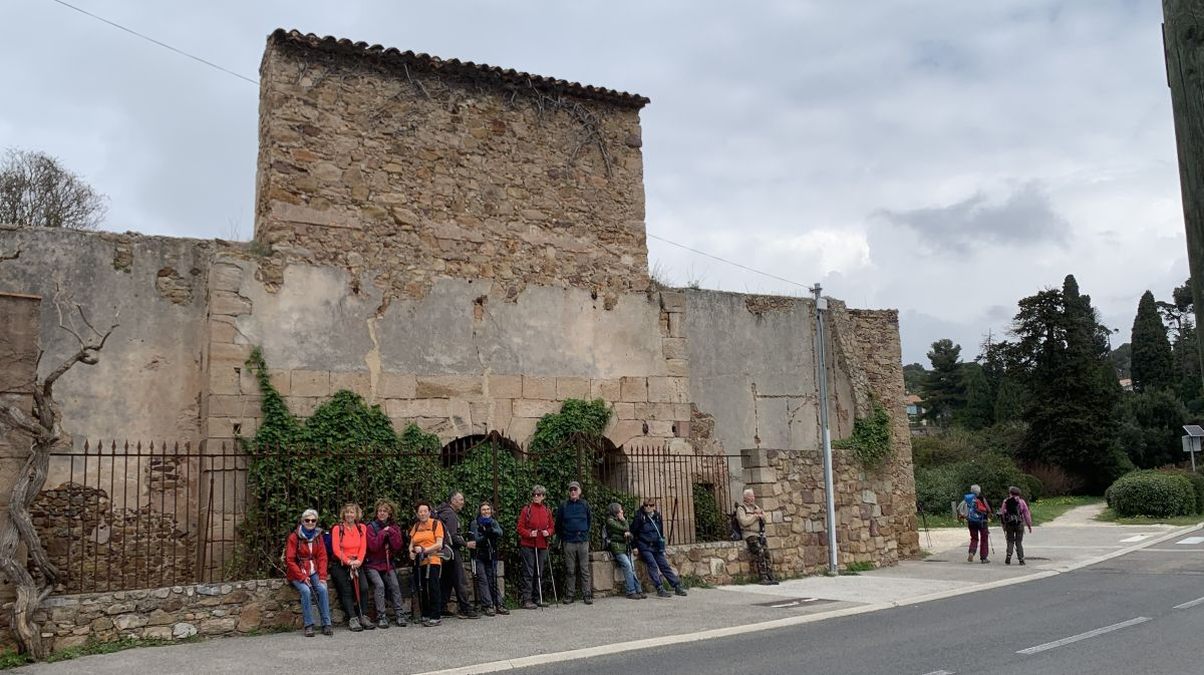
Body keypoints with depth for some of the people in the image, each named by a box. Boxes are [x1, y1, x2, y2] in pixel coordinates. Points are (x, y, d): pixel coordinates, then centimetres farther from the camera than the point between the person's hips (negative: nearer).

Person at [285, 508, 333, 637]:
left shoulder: (318, 536, 7)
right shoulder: (294, 537, -6)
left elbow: (322, 557, 5)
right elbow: (290, 560, -8)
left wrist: (322, 576, -8)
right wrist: (302, 577, -17)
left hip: (313, 572, 3)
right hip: (297, 573, -3)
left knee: (322, 589, -24)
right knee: (306, 590, -30)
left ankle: (326, 624, -20)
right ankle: (308, 626, -23)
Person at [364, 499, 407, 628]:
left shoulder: (394, 527, 9)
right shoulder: (371, 527, -2)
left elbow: (398, 547, -3)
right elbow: (373, 546, -15)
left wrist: (391, 532, -11)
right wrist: (383, 532, -13)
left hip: (387, 564, 3)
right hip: (373, 565, -3)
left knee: (395, 585, -16)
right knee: (379, 585, -24)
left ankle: (400, 615, -12)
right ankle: (381, 617, -19)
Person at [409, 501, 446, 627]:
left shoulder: (436, 523, 1)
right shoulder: (416, 526, 16)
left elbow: (439, 544, -7)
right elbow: (411, 544, 16)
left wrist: (424, 550, -15)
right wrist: (411, 552, -6)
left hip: (433, 561, -5)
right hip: (418, 562, 5)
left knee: (433, 587, -9)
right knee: (421, 589, 4)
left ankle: (435, 617, -5)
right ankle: (426, 615, 15)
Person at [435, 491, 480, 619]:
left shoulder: (444, 512, 17)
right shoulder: (451, 514, -13)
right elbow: (452, 536, -20)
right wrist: (466, 544, -12)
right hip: (453, 551, -10)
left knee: (446, 582, 13)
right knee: (460, 582, -6)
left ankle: (440, 609, 16)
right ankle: (466, 610, -4)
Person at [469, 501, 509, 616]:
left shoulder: (494, 522, 10)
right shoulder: (475, 523, -1)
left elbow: (500, 532, -10)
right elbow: (474, 540, -10)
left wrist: (490, 530, -28)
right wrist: (486, 535, -22)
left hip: (491, 556, 3)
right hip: (479, 556, -3)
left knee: (493, 580, 3)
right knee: (482, 580, -8)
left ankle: (498, 604, 5)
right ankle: (487, 606, -8)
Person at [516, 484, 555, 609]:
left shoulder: (547, 510, 9)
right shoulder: (526, 510, -3)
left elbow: (552, 527, 15)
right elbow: (520, 528, -3)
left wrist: (548, 532, -6)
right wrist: (529, 533, -19)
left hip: (542, 546, 5)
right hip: (528, 546, -4)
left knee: (540, 572, 10)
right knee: (528, 573, -5)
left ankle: (538, 598, 19)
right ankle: (527, 600, -2)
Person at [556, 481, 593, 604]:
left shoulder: (585, 504, 5)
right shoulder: (564, 506, 3)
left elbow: (590, 521, 17)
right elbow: (558, 524, 11)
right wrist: (563, 537, 12)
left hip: (583, 541, 0)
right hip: (569, 542, 0)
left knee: (585, 570, 0)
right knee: (570, 571, 3)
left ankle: (587, 595, 2)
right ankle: (570, 595, 10)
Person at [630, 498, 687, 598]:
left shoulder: (657, 516, 9)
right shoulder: (639, 517, -6)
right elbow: (633, 533, -1)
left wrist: (662, 548, 18)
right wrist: (634, 546, -6)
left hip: (656, 547, 5)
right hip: (644, 547, -5)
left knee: (665, 565, 1)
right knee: (652, 565, -20)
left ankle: (677, 587, 5)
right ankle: (660, 589, -21)